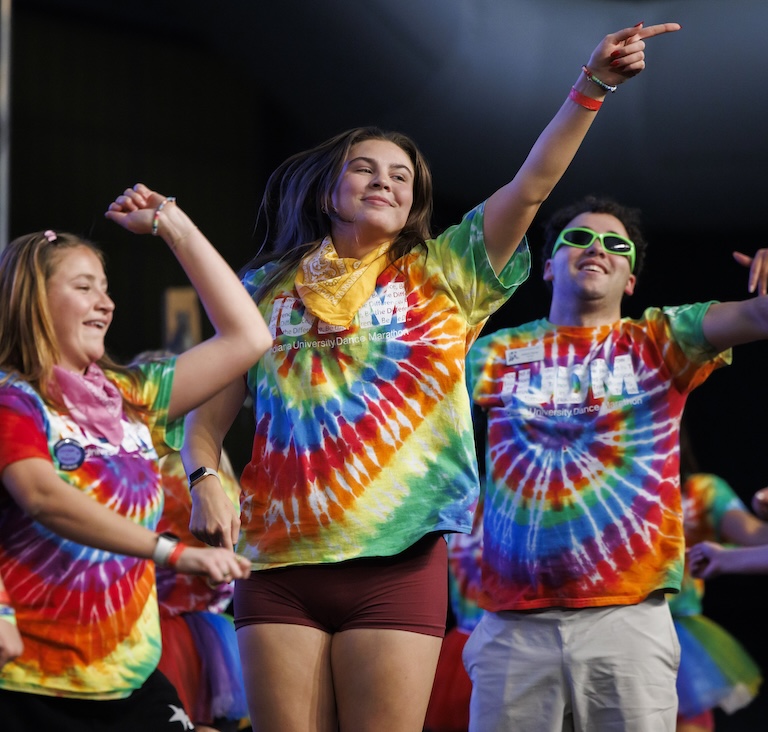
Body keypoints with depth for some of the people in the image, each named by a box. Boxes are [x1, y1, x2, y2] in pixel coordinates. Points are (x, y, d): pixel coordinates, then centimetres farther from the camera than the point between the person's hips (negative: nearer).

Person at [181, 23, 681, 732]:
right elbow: (207, 414, 13)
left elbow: (533, 184, 1)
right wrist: (205, 482, -6)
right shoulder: (268, 288, 13)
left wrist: (591, 85, -9)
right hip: (278, 565, 1)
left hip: (396, 564, -1)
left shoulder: (441, 276, 10)